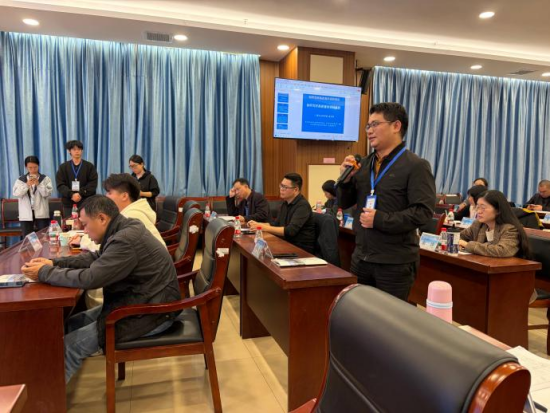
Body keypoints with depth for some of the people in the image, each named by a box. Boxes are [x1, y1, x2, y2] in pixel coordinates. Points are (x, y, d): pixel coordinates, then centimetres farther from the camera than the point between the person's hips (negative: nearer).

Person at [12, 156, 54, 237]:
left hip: (41, 213, -1)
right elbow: (16, 194, -5)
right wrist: (27, 185, -17)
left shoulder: (45, 179, 4)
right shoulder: (20, 179, 8)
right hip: (26, 214, 1)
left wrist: (38, 184, -18)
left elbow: (47, 193, -6)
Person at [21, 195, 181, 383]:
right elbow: (95, 258, 17)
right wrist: (54, 263, 6)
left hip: (152, 312, -10)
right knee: (73, 324, 8)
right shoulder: (124, 230, 7)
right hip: (139, 301, 10)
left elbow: (89, 278, -25)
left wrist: (45, 273, -11)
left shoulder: (126, 240, -25)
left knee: (70, 346, -9)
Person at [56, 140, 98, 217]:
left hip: (86, 203, -1)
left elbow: (93, 184, -3)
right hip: (68, 203, 1)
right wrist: (71, 194, -17)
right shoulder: (63, 167, 9)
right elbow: (60, 185, 0)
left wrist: (81, 193, -16)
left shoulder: (90, 166, 5)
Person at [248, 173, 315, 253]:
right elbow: (276, 225, 18)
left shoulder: (302, 205, -16)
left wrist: (265, 228, -26)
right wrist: (258, 224, 1)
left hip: (302, 250, -8)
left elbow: (290, 231, -26)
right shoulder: (285, 204, 11)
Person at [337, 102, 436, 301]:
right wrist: (346, 179, -6)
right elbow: (345, 203, 12)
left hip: (395, 262, -6)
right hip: (361, 258, 6)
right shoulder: (364, 164, 10)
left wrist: (380, 219, -22)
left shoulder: (416, 165, -10)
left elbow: (423, 212, -18)